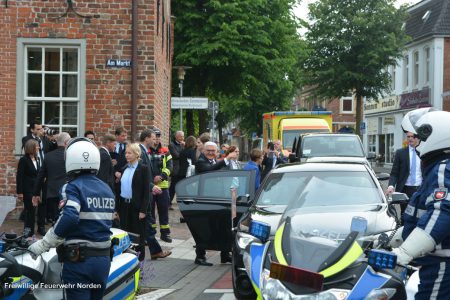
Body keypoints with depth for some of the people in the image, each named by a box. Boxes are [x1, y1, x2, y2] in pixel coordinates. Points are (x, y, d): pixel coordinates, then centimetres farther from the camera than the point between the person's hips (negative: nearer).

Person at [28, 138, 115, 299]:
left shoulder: (73, 187, -11)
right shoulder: (107, 189, 10)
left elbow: (69, 218, -26)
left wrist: (43, 244, -20)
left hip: (79, 260, -7)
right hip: (104, 259, 7)